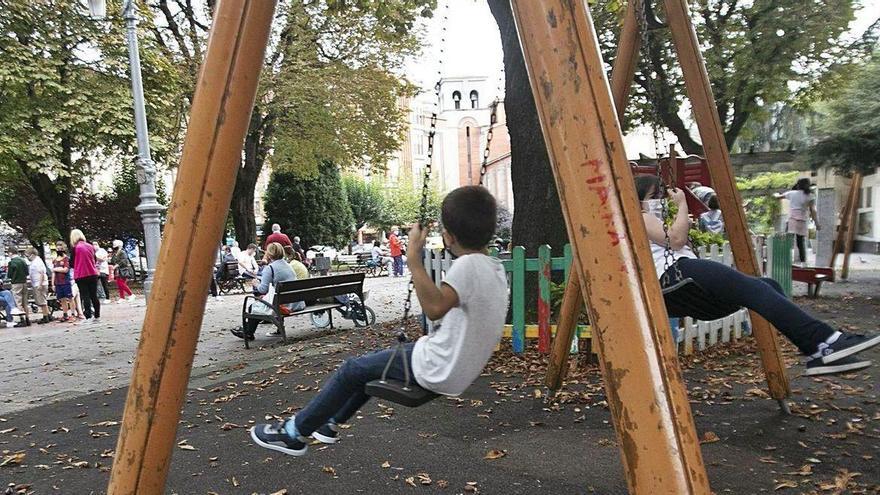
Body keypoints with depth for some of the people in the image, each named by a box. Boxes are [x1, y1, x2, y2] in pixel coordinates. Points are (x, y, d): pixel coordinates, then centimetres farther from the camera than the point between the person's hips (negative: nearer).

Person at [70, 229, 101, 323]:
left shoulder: (75, 248, -10)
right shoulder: (91, 246, 4)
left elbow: (72, 263, -3)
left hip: (81, 275, -4)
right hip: (93, 274, 4)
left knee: (85, 296, -1)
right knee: (94, 295, 10)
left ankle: (88, 317, -2)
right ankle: (97, 316, 13)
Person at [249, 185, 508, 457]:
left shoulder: (468, 265, -24)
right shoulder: (496, 269, 4)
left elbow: (435, 307, -41)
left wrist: (414, 255, -35)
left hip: (439, 372, -9)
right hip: (460, 370, 9)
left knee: (354, 369, 5)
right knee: (377, 360, 24)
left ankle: (295, 432, 22)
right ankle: (331, 422, 37)